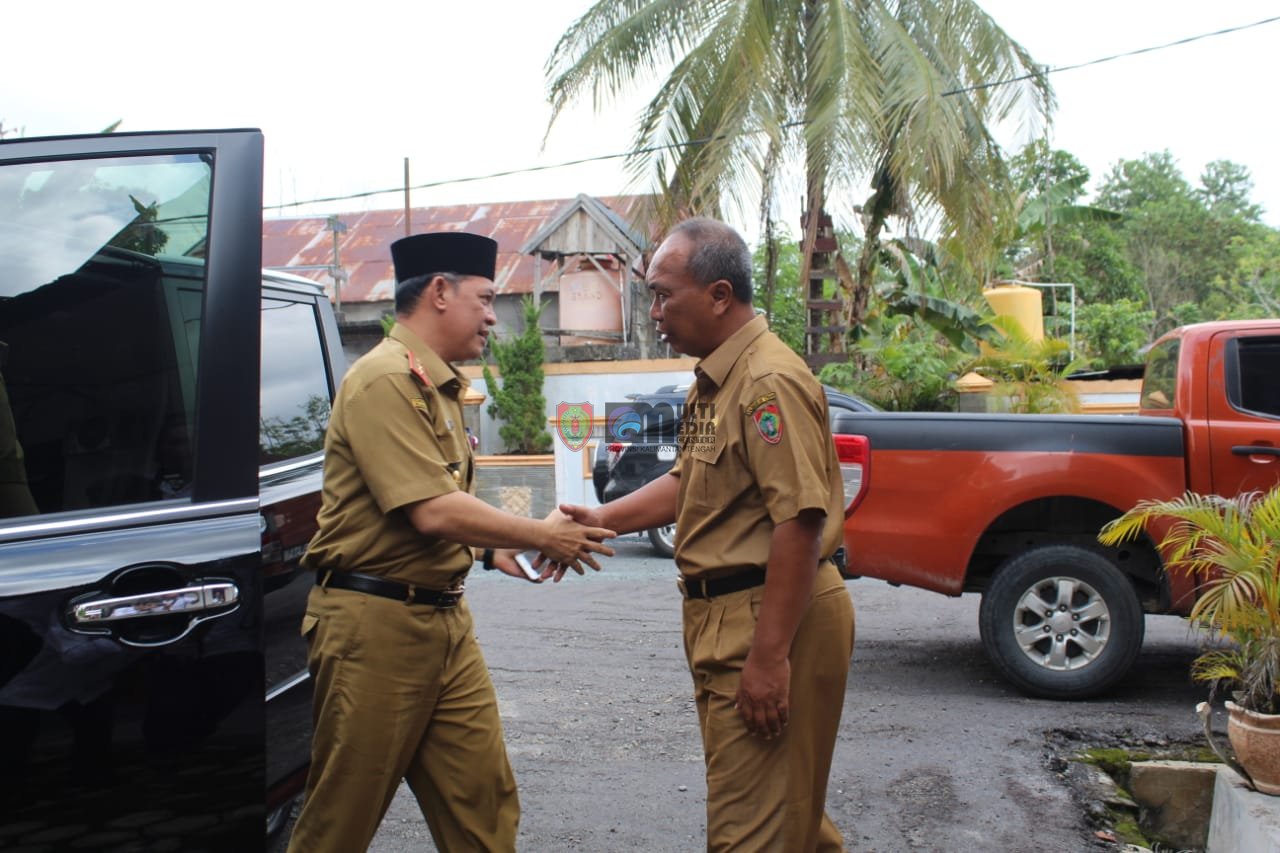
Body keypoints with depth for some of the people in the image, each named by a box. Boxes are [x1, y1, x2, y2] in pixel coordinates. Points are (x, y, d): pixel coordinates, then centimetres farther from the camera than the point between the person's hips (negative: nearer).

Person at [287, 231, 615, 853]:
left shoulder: (438, 386, 15)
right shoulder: (386, 380, -16)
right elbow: (431, 512, -23)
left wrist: (491, 548, 8)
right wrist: (540, 535, -12)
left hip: (444, 617, 9)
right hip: (376, 621, -9)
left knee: (484, 803, 10)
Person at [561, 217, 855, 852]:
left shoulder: (770, 382, -20)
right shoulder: (712, 383, 13)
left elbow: (800, 521, -25)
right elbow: (689, 483, 20)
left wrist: (769, 656, -26)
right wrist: (603, 520, 7)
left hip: (772, 619, -10)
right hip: (725, 615, 10)